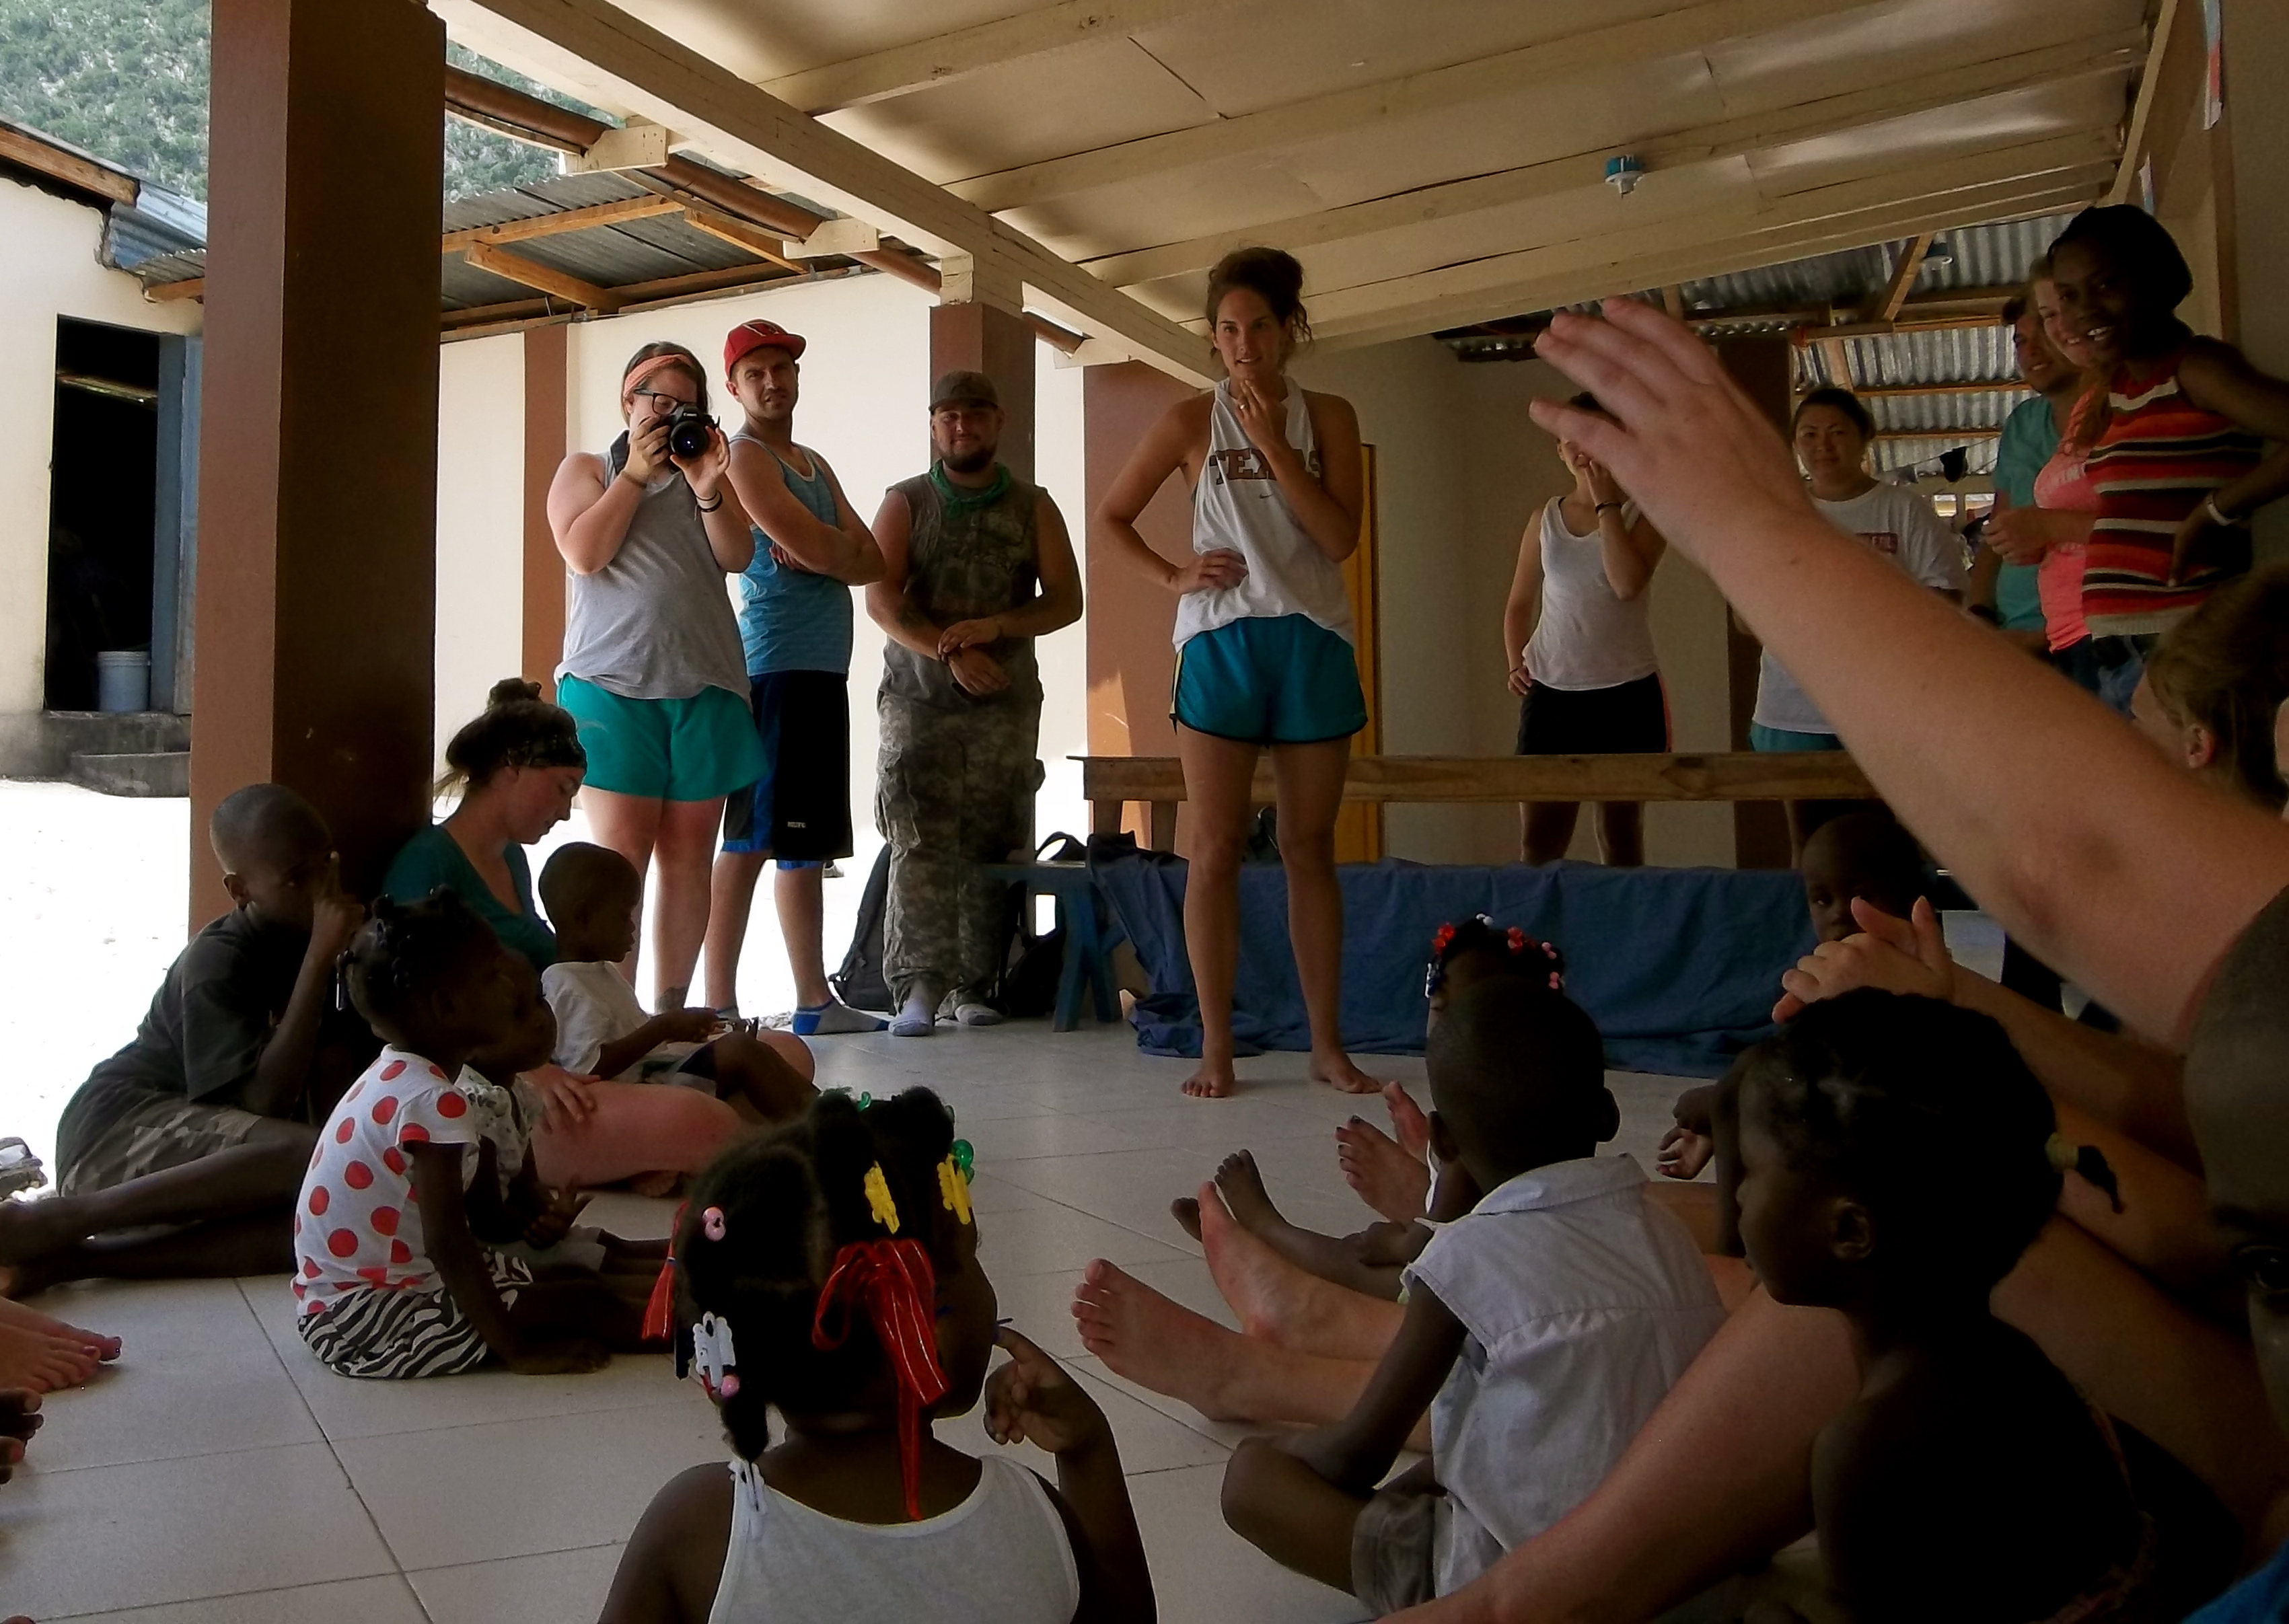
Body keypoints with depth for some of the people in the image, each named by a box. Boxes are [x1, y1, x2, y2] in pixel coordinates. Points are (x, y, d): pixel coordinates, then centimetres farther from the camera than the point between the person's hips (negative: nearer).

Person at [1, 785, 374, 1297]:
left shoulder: (314, 942, 5)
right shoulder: (218, 962, -17)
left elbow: (333, 1069, 3)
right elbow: (264, 1103, -27)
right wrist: (319, 960, -28)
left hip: (200, 1152, 8)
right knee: (308, 1155, -33)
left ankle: (69, 1256, -22)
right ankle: (59, 1220, -25)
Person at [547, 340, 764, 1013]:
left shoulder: (711, 471, 18)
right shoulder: (587, 469, 12)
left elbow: (738, 558, 3)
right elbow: (584, 553, -6)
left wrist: (707, 484, -10)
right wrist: (636, 472, -5)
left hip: (705, 686, 3)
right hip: (613, 684, -3)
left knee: (689, 857, 2)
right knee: (621, 856, -7)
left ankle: (671, 1008, 9)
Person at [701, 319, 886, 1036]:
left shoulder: (815, 465, 23)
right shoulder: (746, 455, -3)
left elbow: (872, 562, 11)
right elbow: (817, 549, -15)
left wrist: (825, 552, -7)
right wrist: (845, 549, 6)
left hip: (823, 669, 9)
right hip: (772, 667, -9)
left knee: (807, 842, 11)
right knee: (750, 839, -9)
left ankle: (815, 1001, 17)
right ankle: (720, 1005, -6)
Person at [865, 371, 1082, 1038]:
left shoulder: (1033, 507, 11)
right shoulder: (905, 502, 7)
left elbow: (1065, 600, 4)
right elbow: (882, 600, -4)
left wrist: (995, 626, -13)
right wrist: (952, 654, -16)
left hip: (1006, 702, 1)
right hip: (918, 699, -1)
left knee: (990, 850, -2)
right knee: (921, 846, -11)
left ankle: (973, 985, 6)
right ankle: (919, 987, -11)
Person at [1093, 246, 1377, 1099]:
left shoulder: (1328, 417, 6)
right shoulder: (1192, 420, 5)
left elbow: (1341, 537, -6)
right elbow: (1111, 516, 11)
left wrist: (1273, 444, -9)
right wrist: (1173, 574, -3)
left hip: (1312, 643, 1)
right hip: (1220, 643, -1)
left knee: (1310, 850, 6)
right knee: (1216, 852, -2)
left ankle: (1328, 1045, 12)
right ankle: (1216, 1046, 6)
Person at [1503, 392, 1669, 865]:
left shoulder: (1641, 512, 0)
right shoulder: (1546, 518, 10)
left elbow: (1628, 583, -18)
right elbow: (1520, 603, 17)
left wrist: (1606, 503, -11)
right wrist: (1516, 663, 1)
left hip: (1626, 691, -2)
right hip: (1551, 690, 2)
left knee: (1620, 835, 6)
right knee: (1539, 842, -1)